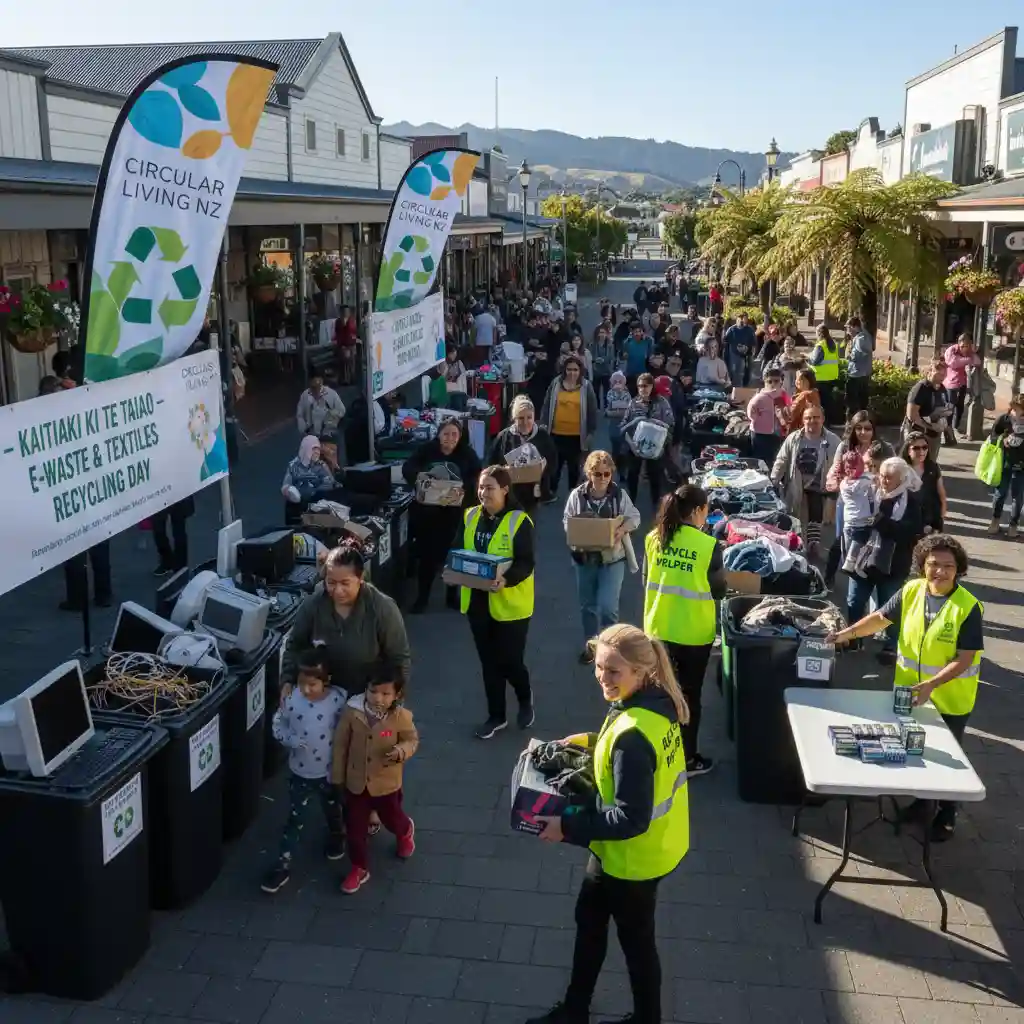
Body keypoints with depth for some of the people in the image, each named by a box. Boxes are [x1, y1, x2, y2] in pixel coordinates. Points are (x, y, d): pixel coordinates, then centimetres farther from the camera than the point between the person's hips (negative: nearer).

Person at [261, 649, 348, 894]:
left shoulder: (338, 699, -22)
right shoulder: (291, 698, -18)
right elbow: (278, 723, -3)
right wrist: (289, 739, -21)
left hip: (328, 771, 0)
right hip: (299, 771, 0)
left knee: (332, 810, 25)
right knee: (295, 819, 11)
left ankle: (336, 837, 54)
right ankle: (283, 864, 23)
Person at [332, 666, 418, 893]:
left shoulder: (401, 717, -22)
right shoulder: (352, 711, -19)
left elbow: (412, 740, -5)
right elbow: (340, 743, -7)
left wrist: (402, 751, -29)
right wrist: (338, 776, 0)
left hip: (386, 783, -1)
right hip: (356, 781, 1)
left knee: (392, 819, 24)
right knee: (355, 827, 13)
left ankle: (406, 832, 60)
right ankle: (359, 868, 35)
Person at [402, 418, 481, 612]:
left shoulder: (467, 453, -2)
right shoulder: (426, 449, -2)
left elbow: (478, 477, -9)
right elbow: (407, 467, -8)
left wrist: (466, 489, -29)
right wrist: (417, 475, -30)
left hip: (456, 513, 0)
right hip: (427, 511, 0)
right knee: (426, 553, 7)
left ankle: (453, 595, 24)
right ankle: (422, 597, 20)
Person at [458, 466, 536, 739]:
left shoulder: (519, 521, -14)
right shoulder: (470, 516, 4)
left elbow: (526, 563, -17)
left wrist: (506, 580, -34)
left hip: (510, 603, -5)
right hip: (477, 601, 5)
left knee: (510, 660, 3)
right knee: (489, 662, 13)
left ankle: (525, 699, 34)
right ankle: (496, 716, 27)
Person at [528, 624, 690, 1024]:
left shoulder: (632, 736, -35)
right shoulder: (657, 702, -8)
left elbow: (630, 819, -30)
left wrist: (567, 827, -23)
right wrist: (593, 740, 10)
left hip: (632, 856, -10)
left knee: (636, 940, 17)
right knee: (589, 917, 27)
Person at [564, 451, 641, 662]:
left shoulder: (619, 494, -9)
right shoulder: (577, 495, -8)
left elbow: (634, 517, 0)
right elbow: (567, 520, 2)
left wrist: (622, 529, -19)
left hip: (612, 557, -2)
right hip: (585, 557, 2)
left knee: (607, 606, -9)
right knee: (587, 605, 15)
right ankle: (590, 645, 33)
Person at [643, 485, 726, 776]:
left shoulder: (653, 538, -4)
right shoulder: (708, 545, -16)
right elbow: (719, 591, -7)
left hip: (658, 628, 4)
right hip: (694, 632, -4)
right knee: (689, 694, 11)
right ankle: (687, 759, 21)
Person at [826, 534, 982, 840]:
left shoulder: (968, 607, -23)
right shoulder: (910, 592, -10)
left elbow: (964, 659, -22)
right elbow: (881, 618, 2)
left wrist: (931, 684, -31)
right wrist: (849, 632, -11)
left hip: (950, 699, -4)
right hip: (910, 691, 4)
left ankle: (947, 811, 35)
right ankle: (919, 795, 45)